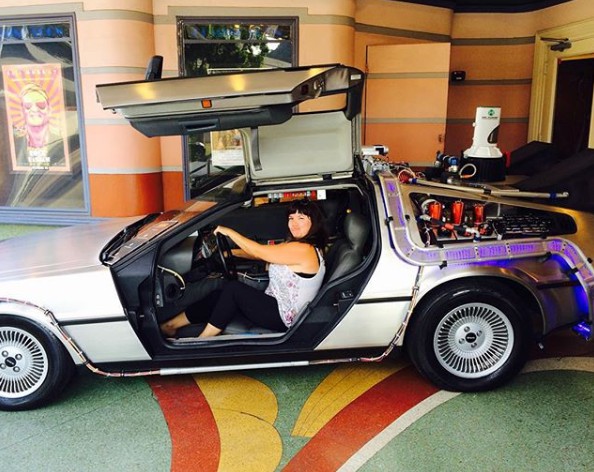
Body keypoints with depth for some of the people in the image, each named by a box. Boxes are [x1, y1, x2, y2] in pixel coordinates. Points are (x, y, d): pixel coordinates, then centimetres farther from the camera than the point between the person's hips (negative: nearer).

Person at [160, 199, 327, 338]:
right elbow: (263, 254, 17)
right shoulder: (297, 246, 11)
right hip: (276, 304, 10)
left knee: (233, 288, -19)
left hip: (283, 317, -10)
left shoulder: (304, 250, -20)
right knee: (219, 295, 0)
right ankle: (170, 326, 7)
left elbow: (259, 251, -20)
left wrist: (229, 232, -10)